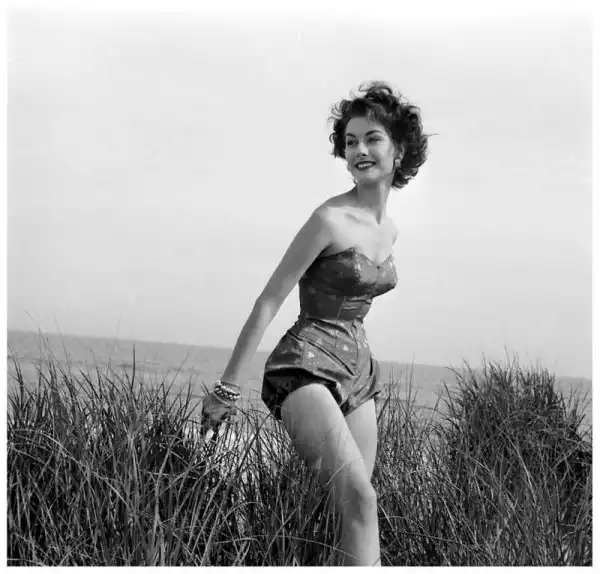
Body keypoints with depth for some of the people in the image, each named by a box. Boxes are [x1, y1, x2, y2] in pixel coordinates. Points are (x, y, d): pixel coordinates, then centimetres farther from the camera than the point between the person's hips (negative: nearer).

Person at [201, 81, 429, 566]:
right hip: (308, 366, -8)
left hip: (358, 370, 8)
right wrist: (228, 387, -12)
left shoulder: (389, 230, 9)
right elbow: (269, 301, -12)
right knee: (360, 495, -24)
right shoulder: (331, 219, -14)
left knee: (357, 504, 6)